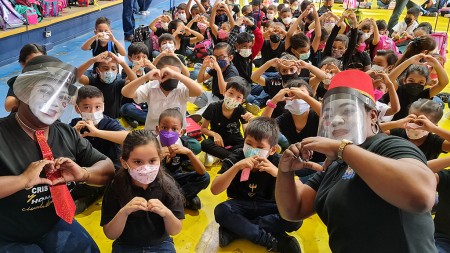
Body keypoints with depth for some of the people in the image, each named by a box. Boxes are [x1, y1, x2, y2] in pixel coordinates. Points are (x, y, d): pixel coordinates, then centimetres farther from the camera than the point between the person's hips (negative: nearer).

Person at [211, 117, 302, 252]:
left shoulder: (276, 162, -12)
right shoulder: (235, 158, -13)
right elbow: (214, 190, -24)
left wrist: (278, 173, -37)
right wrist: (237, 167, -37)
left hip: (266, 207, 1)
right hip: (241, 206, -1)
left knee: (295, 218, -26)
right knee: (221, 211, -31)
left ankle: (234, 229, -24)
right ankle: (271, 240, -25)